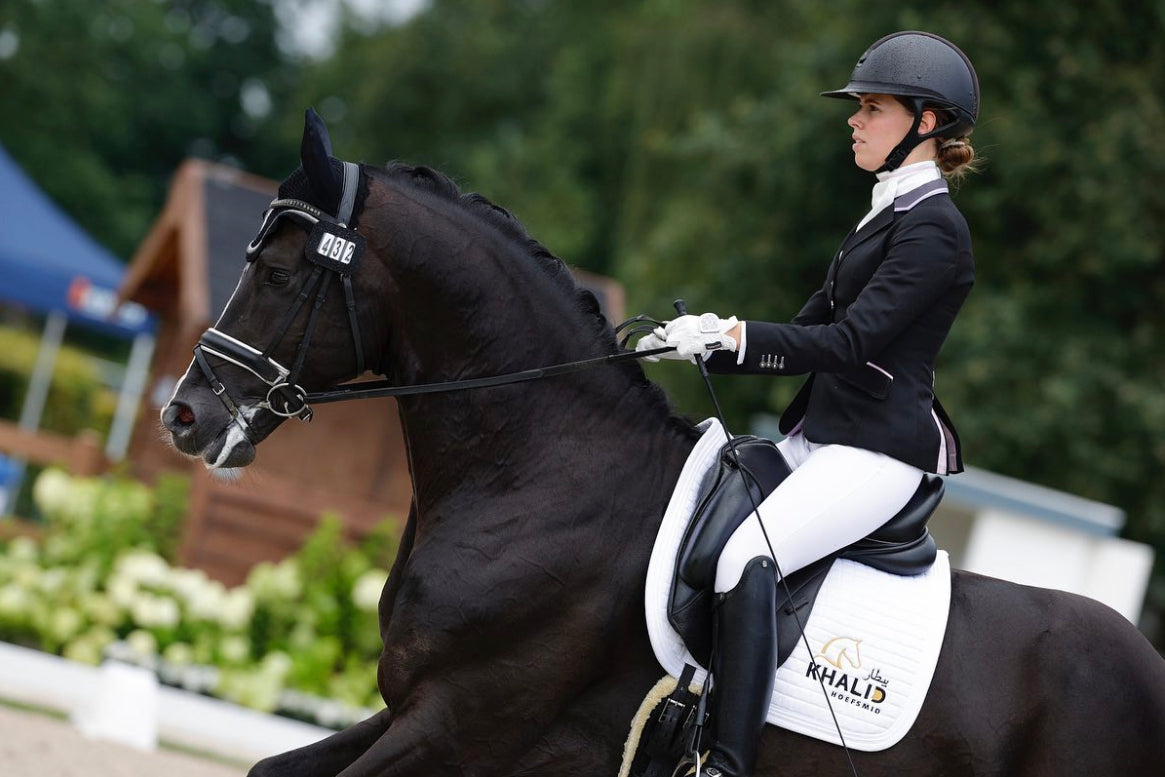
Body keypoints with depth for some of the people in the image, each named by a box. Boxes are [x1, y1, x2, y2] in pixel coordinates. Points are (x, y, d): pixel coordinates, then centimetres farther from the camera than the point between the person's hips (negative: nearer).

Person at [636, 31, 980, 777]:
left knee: (748, 557, -30)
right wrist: (708, 340, 4)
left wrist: (728, 335, -23)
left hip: (879, 449, -10)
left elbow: (849, 343, -20)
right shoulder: (887, 216, 18)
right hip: (820, 435, 10)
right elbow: (813, 326, 18)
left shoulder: (932, 227, -12)